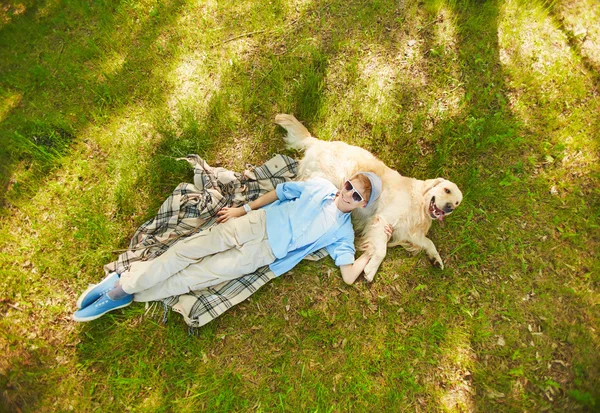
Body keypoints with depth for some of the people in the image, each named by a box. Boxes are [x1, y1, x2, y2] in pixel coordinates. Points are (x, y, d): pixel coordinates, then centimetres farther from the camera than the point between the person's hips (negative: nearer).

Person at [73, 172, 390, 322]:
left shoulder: (342, 232, 1)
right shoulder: (320, 185, 9)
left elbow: (349, 275, -6)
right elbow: (283, 191, 14)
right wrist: (244, 208, 10)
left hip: (263, 253, -2)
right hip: (256, 222, 3)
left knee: (198, 276, -7)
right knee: (190, 248, -6)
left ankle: (125, 295, 8)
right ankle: (124, 281, 9)